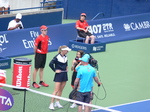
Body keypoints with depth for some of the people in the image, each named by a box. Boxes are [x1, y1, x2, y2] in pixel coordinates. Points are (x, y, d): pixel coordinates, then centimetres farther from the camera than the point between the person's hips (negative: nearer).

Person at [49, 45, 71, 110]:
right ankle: (51, 104, -4)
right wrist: (55, 70, -14)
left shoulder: (65, 57, 7)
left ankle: (57, 103, 23)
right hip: (59, 75, -7)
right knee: (56, 90, -9)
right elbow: (51, 64, -19)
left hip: (64, 75, 7)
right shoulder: (57, 57, -15)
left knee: (61, 90, 12)